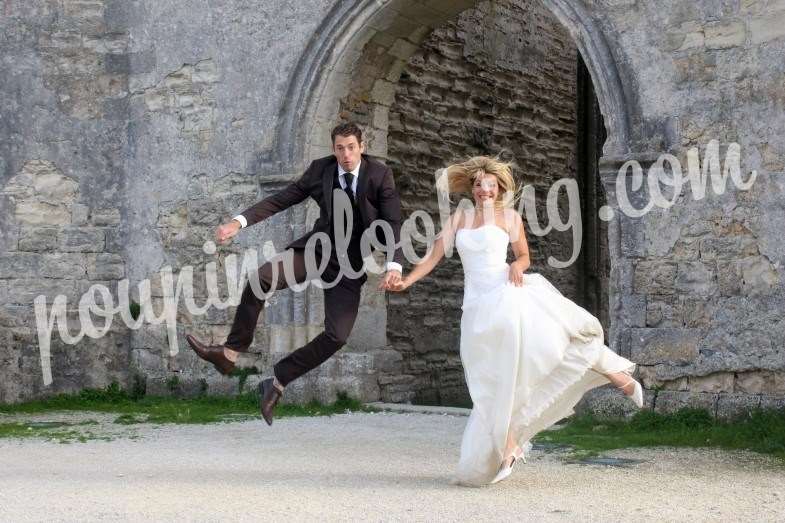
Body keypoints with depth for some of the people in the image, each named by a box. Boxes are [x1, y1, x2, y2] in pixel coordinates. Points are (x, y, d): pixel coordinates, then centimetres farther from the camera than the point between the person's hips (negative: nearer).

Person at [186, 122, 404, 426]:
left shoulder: (380, 175, -11)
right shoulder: (320, 169, -4)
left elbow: (393, 223, -15)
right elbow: (280, 200, -3)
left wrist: (394, 265, -32)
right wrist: (239, 222, -15)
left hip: (350, 263, -1)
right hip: (317, 248, 1)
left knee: (337, 335, -15)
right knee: (259, 280, -24)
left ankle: (277, 382, 0)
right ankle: (230, 353, -12)